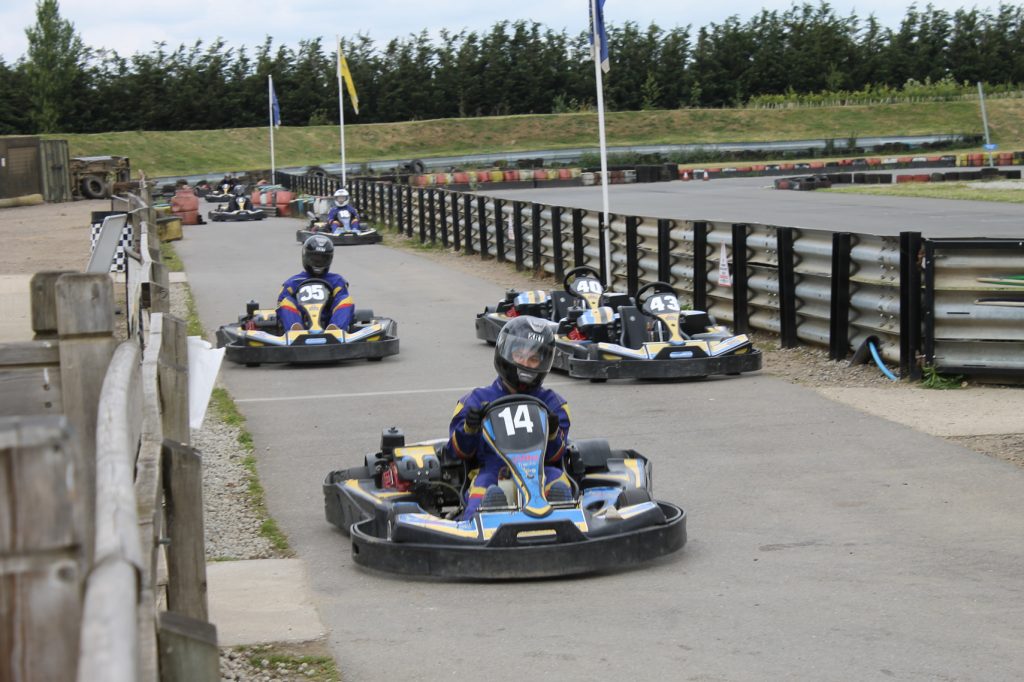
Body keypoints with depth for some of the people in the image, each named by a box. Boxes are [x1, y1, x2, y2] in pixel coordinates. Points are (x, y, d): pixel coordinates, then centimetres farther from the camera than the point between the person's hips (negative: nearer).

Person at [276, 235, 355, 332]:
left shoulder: (337, 281, 23)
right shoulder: (293, 283, 21)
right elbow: (282, 307, 10)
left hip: (329, 322, 0)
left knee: (346, 300, -21)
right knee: (287, 301, -23)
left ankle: (335, 328, -50)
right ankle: (296, 330, -53)